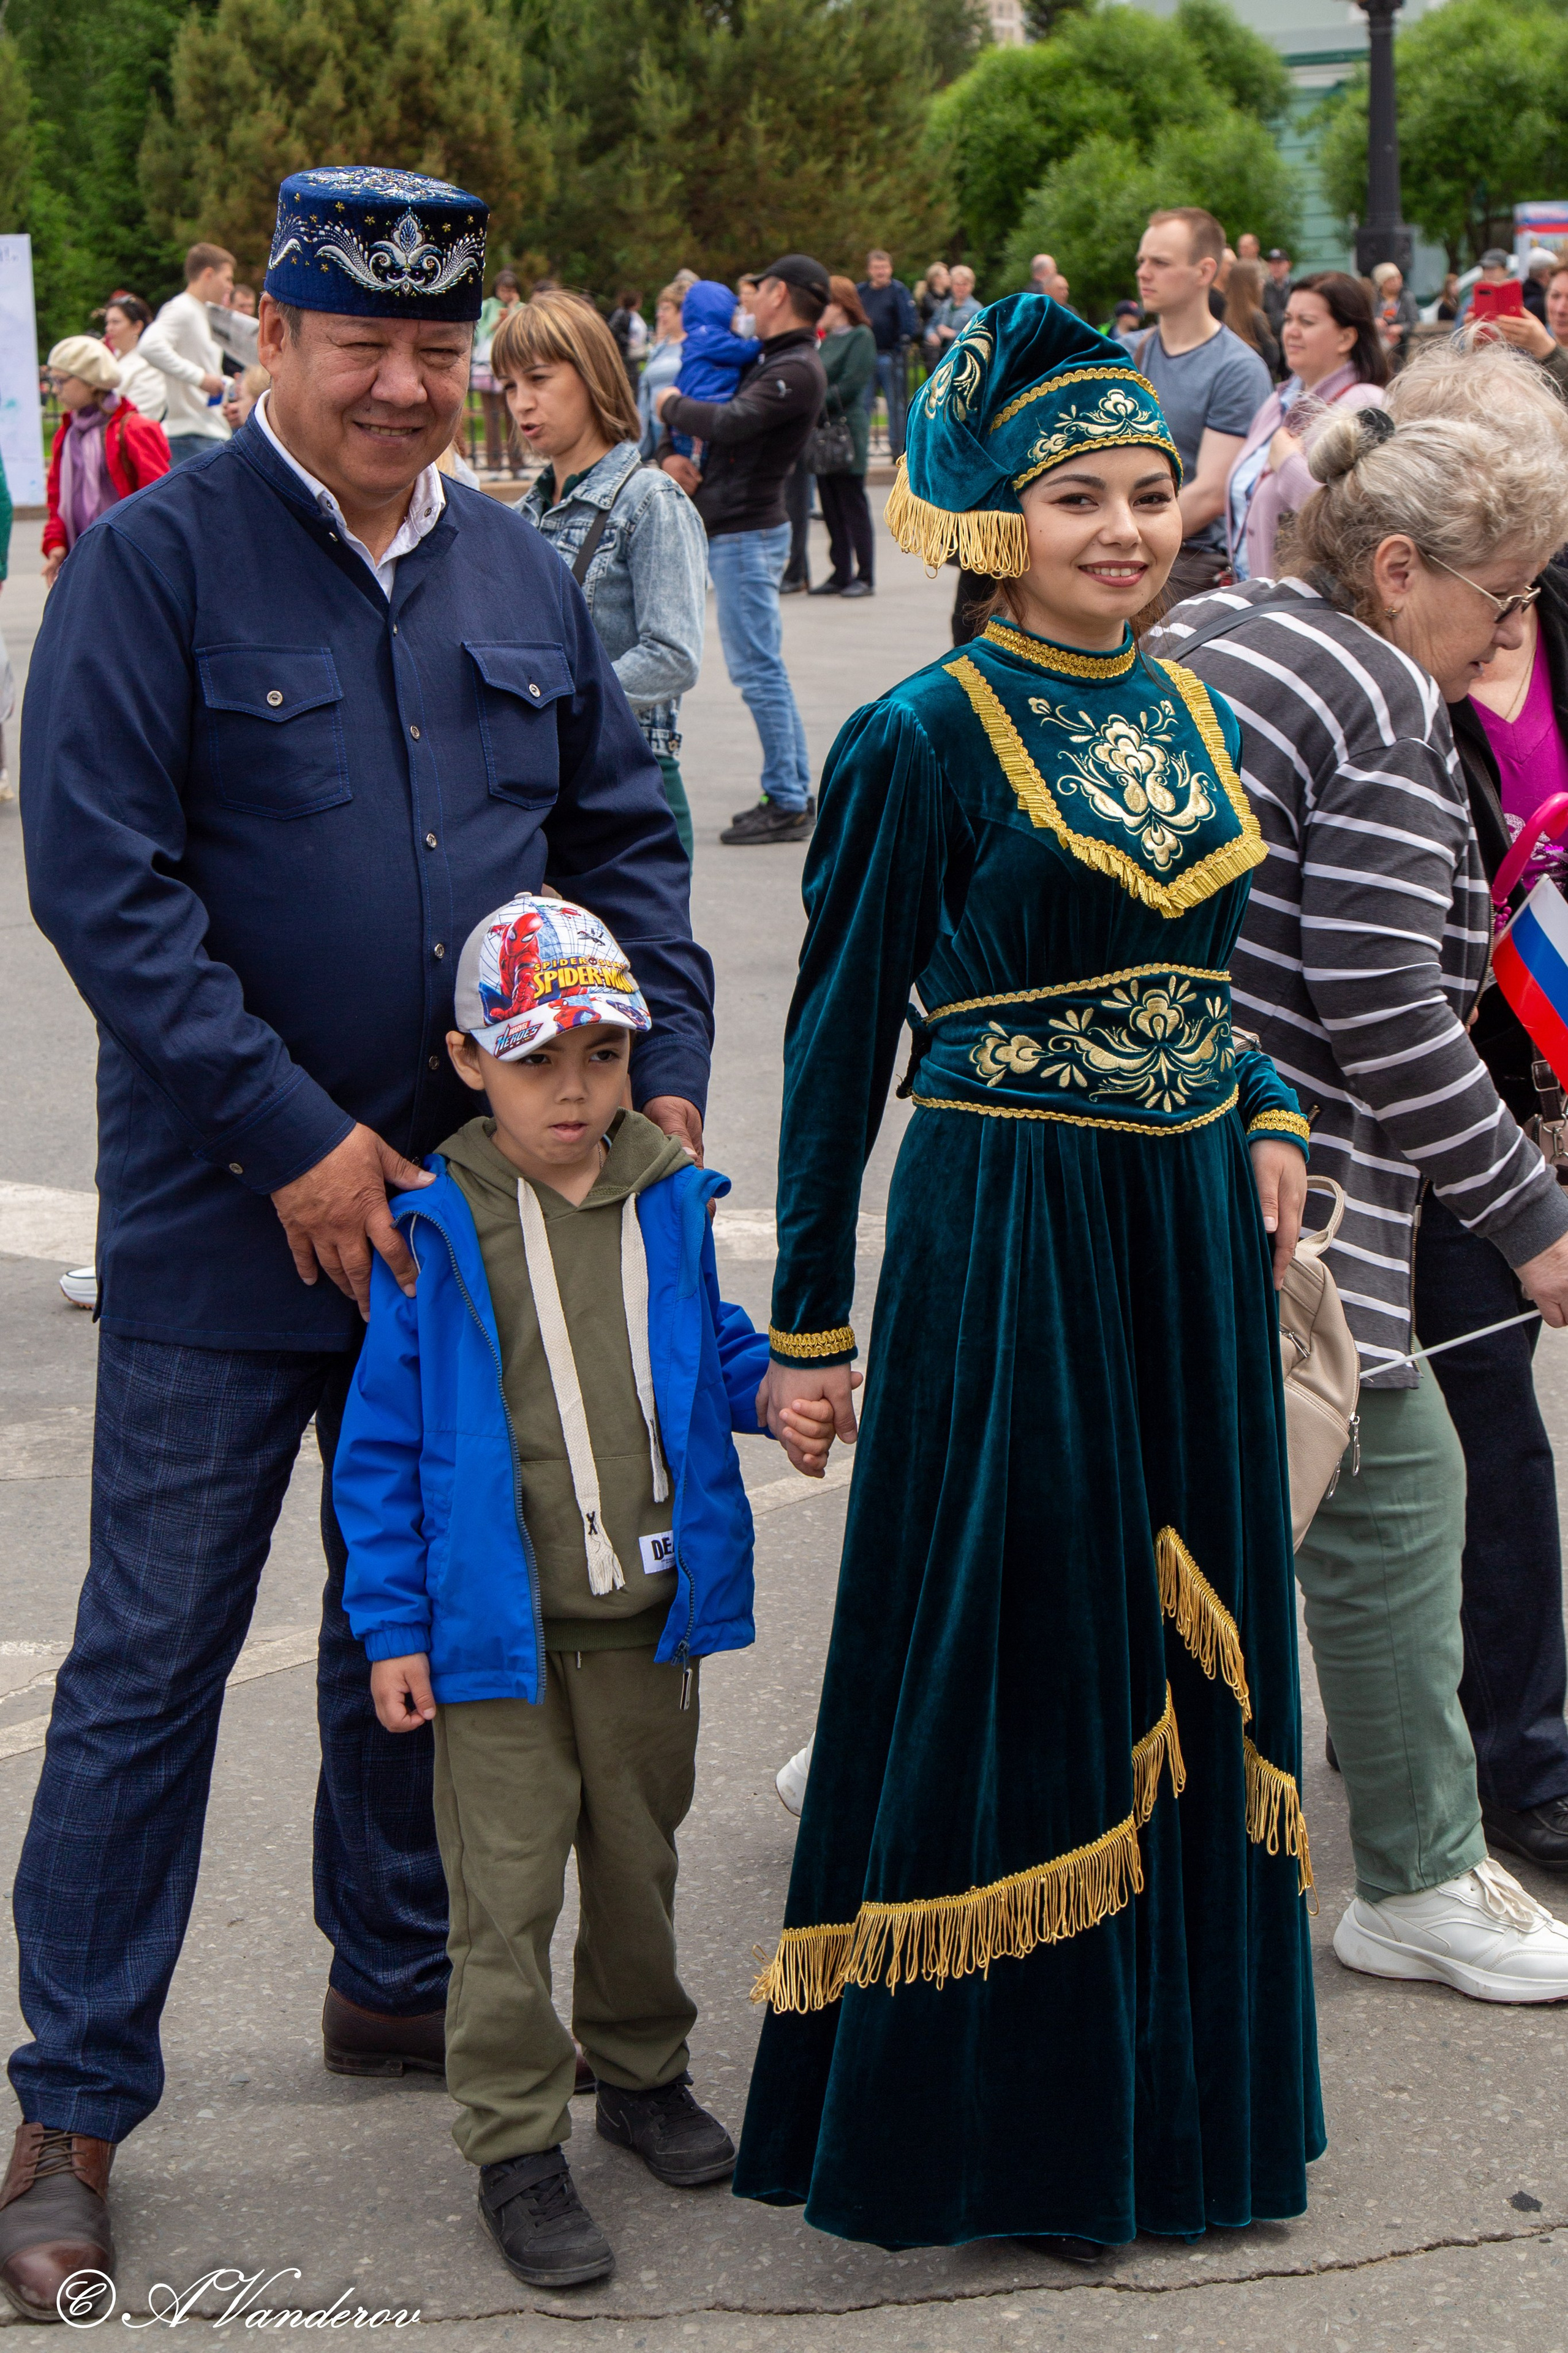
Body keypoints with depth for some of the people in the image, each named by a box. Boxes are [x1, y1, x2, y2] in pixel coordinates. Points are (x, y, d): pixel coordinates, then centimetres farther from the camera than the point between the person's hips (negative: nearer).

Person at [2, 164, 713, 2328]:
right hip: (226, 1224, -5)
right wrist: (292, 1136, -18)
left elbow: (622, 831, 14)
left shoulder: (516, 573, 7)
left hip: (470, 1198, 5)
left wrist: (667, 1069, 0)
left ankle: (397, 1979, 37)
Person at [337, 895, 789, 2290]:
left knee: (640, 1856, 19)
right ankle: (516, 2147, 11)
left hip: (650, 1613, 4)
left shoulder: (669, 1204, 1)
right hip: (497, 1630, -4)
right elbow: (383, 1441, -5)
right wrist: (391, 1627, -7)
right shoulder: (437, 1232, -9)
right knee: (507, 1888, 0)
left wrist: (779, 1384, -5)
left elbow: (711, 1349, 18)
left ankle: (643, 2072, 38)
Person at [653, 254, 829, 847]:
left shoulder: (797, 371, -16)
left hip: (747, 534, -10)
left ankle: (787, 804, -4)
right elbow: (684, 399, 19)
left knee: (758, 669, -8)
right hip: (728, 530, 10)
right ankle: (794, 792, 18)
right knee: (762, 667, 13)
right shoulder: (762, 360, 15)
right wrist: (669, 451, -2)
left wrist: (673, 407, -10)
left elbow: (729, 423, -29)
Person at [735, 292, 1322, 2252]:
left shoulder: (1193, 716, 9)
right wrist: (808, 1320, -7)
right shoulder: (923, 742, -10)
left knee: (1177, 1651, 14)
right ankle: (997, 2123, 17)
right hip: (1005, 1244, -6)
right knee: (1016, 1665, 1)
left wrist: (1266, 1121, 0)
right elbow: (839, 1039, -7)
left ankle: (1166, 2084, 30)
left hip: (1196, 1231, 7)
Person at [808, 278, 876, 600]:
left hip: (847, 431, -8)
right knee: (831, 506, 8)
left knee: (853, 504, -4)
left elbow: (850, 386, -15)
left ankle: (864, 576, 0)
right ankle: (841, 573, 14)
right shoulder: (827, 341, 16)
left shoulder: (860, 337, -7)